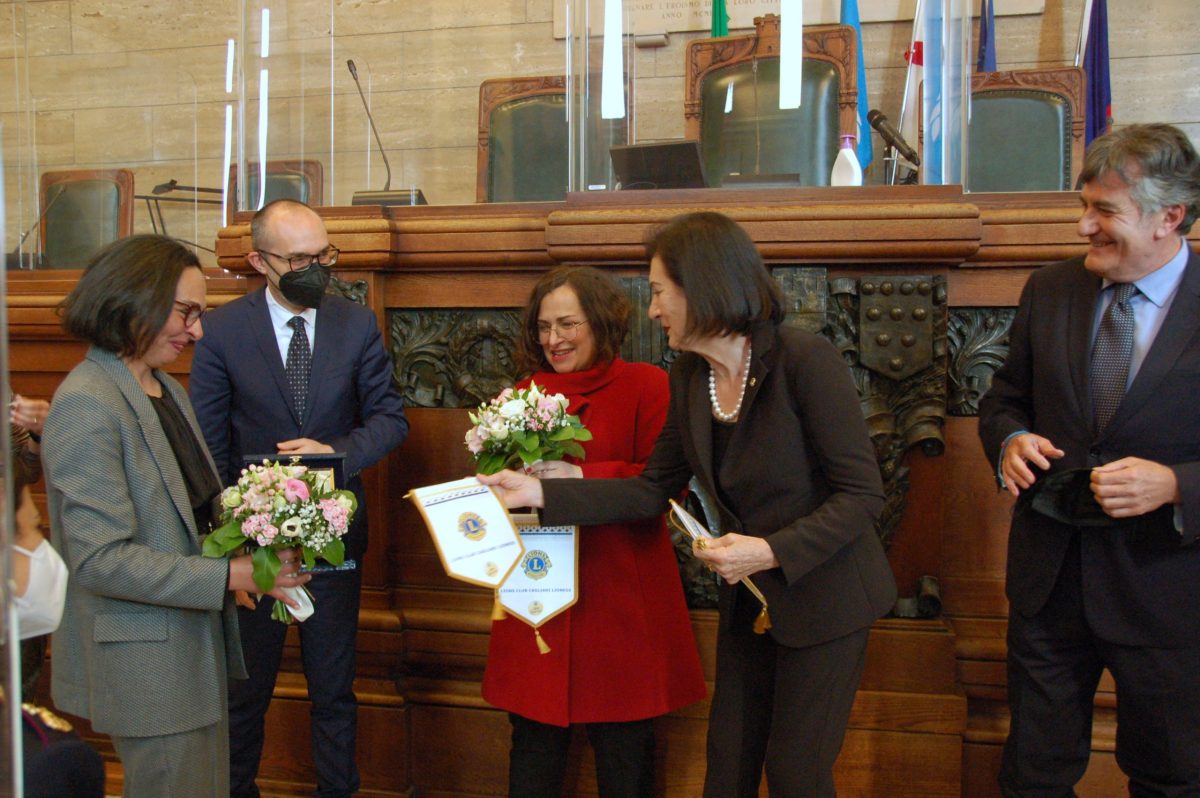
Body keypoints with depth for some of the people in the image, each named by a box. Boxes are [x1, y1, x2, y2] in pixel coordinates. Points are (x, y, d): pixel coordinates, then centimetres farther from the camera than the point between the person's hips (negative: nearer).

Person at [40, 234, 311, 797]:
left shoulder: (165, 389, 10)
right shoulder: (87, 404, -18)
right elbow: (100, 558, -23)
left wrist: (245, 545, -3)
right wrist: (230, 576, -23)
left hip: (193, 644, 8)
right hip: (145, 661, -8)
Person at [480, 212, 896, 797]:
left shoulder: (806, 360, -21)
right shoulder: (688, 376, -1)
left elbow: (862, 494, -19)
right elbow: (653, 489, 1)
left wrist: (773, 551, -27)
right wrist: (541, 492, -6)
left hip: (821, 595, -6)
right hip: (749, 597, 6)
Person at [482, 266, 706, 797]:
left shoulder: (645, 385, -1)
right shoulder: (526, 395, 12)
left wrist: (582, 477, -19)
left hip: (619, 596, -3)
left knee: (623, 747, 5)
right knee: (534, 736, 9)